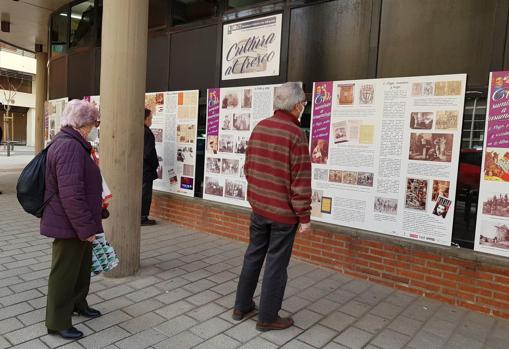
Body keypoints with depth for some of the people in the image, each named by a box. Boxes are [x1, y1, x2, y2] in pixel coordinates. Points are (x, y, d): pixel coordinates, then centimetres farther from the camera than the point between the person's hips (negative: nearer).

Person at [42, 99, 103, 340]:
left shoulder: (74, 144, 12)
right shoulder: (69, 146, -24)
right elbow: (71, 194, -30)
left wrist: (89, 224, 29)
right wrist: (85, 228, -24)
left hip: (77, 225, 10)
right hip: (69, 226, -10)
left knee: (82, 266, 24)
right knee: (64, 273, 6)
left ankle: (78, 303, 44)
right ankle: (57, 322, 23)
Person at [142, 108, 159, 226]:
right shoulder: (147, 133, -19)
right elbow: (149, 153, -20)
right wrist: (156, 164, -6)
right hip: (146, 169, -8)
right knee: (145, 194, 1)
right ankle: (143, 218, 8)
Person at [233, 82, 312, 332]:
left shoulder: (259, 128, 4)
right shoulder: (295, 134, -18)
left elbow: (248, 167, 11)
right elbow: (300, 181, -18)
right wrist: (304, 216, -9)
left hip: (258, 206, 7)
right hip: (284, 211, -7)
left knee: (253, 255, 19)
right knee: (276, 264, 7)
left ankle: (242, 306, 33)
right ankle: (267, 318, 21)